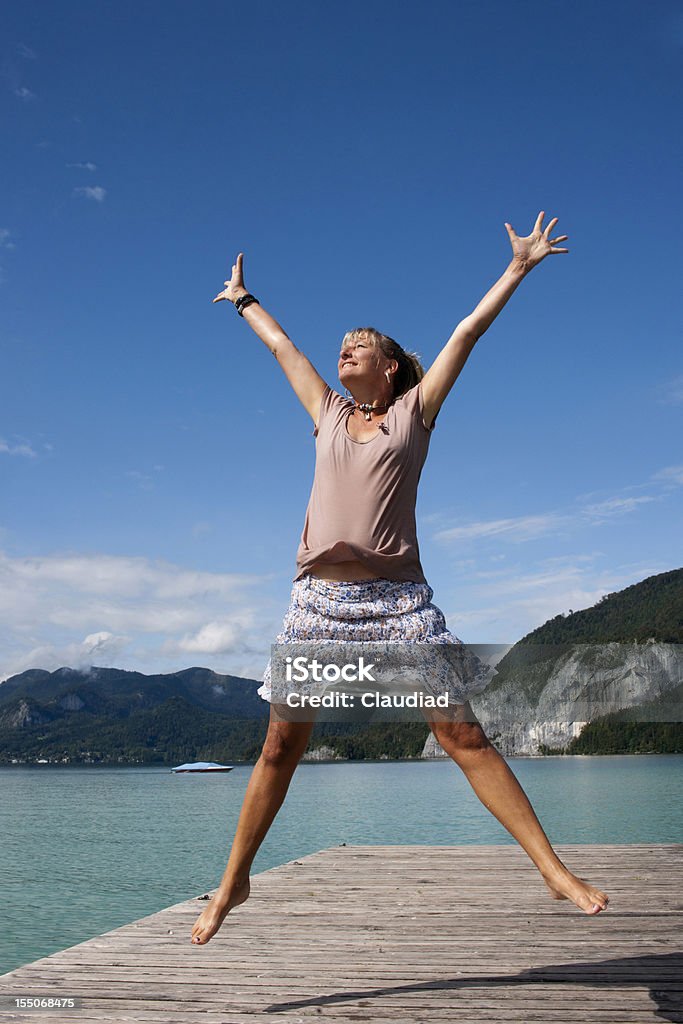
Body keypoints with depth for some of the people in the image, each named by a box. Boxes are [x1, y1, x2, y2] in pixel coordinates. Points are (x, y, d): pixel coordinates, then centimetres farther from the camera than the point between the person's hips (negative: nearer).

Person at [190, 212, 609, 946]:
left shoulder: (415, 410, 11)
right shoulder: (328, 414, 18)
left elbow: (468, 332, 13)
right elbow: (281, 346, 32)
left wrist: (518, 268, 16)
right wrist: (243, 300, 45)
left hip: (398, 598, -2)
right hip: (318, 598, 3)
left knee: (464, 736, -4)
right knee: (279, 748, 6)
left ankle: (553, 869, 4)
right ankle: (233, 881, 20)